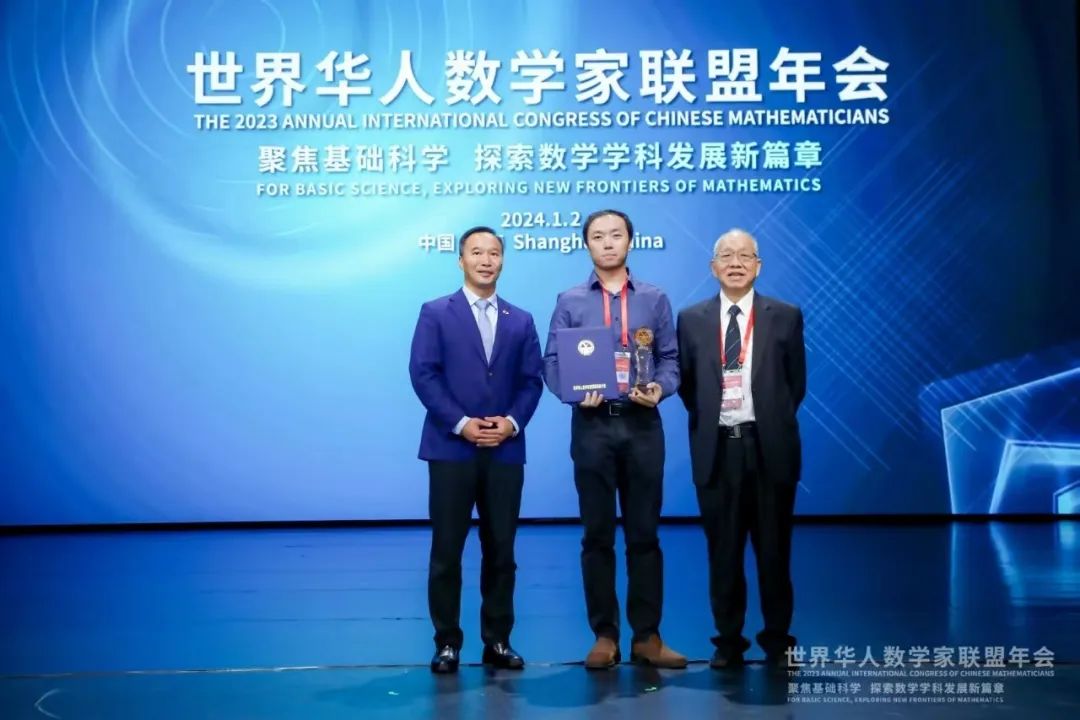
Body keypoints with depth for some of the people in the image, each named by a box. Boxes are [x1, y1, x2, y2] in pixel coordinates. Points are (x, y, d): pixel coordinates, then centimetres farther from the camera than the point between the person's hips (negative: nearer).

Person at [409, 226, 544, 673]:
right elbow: (423, 374, -5)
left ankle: (497, 640, 18)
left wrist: (512, 421, -10)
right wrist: (461, 423, -14)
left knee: (501, 550, 7)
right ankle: (447, 643, 12)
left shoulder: (521, 321, 13)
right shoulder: (435, 314, 4)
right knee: (446, 551, 1)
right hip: (451, 448, -3)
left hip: (505, 451, 3)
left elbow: (532, 380, 7)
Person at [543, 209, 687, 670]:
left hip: (642, 424, 1)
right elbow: (552, 363, 1)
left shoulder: (654, 299, 8)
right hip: (592, 425, 0)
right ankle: (605, 636, 14)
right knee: (597, 534, 5)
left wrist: (660, 388, -15)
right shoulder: (570, 302, 5)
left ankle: (647, 636, 14)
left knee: (644, 532, 5)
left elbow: (670, 359, 5)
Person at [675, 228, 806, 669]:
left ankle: (777, 640, 20)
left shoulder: (785, 316, 3)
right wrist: (706, 421, 7)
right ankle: (728, 640, 19)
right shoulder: (692, 319, 5)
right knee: (723, 550, 7)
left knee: (773, 549, 7)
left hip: (769, 447, -1)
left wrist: (773, 423, 6)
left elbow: (796, 382, 8)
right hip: (717, 448, 1)